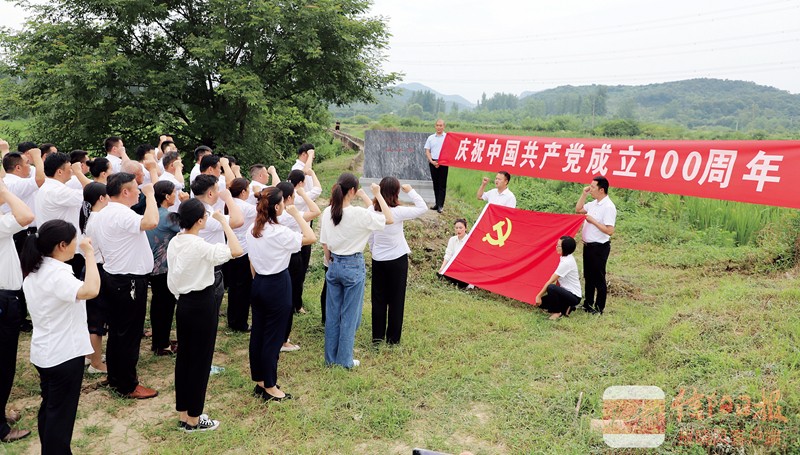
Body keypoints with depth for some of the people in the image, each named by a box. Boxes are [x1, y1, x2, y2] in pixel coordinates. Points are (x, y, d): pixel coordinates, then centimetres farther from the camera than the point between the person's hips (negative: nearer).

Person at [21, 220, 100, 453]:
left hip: (43, 353, 9)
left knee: (49, 408, 21)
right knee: (61, 413, 4)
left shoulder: (33, 271, 6)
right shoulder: (57, 274, -25)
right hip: (64, 355, -9)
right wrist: (89, 253, -34)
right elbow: (91, 290, -44)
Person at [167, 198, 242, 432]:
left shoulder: (174, 243, 3)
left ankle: (183, 414, 26)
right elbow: (236, 251, -31)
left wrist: (182, 296, 20)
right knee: (200, 360, 3)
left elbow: (172, 279, 10)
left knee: (183, 357, 15)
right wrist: (223, 222, -20)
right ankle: (194, 419, 14)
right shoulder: (199, 246, -22)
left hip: (183, 303, 8)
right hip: (202, 305, -8)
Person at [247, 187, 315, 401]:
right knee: (273, 337, 2)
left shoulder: (252, 230, 3)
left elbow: (252, 261, 11)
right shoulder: (279, 232, -21)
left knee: (258, 333, 14)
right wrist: (296, 214, -13)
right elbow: (311, 238, -20)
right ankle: (270, 387, 12)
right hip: (278, 286, -8)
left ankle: (260, 381, 27)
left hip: (259, 284, 8)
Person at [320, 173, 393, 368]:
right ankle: (345, 359, 16)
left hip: (334, 265, 5)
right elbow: (389, 219, -10)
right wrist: (378, 195, -5)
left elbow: (324, 244, 5)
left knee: (332, 313, 14)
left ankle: (331, 357, 25)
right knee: (350, 315, 7)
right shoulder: (359, 214, -19)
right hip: (353, 266, -5)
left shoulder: (328, 212, -3)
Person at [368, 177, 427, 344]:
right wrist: (410, 191, -6)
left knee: (378, 298, 14)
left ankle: (378, 335, 21)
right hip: (397, 259, -4)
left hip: (378, 260, 4)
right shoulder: (398, 212, -20)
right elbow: (422, 208, -14)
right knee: (396, 299, 8)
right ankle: (393, 337, 15)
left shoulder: (372, 210, -6)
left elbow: (370, 236, 3)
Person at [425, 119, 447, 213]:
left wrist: (440, 162, -11)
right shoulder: (431, 138, 10)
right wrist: (432, 161, -7)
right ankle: (437, 203, 17)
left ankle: (440, 205, -3)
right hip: (433, 162, 4)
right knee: (435, 184, 10)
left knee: (442, 185, -4)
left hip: (443, 163, -4)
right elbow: (427, 151, 9)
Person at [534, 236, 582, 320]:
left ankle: (557, 312, -12)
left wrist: (539, 295, -14)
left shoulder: (566, 262, -23)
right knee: (541, 302, 0)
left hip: (574, 296, -9)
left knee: (551, 288, -35)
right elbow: (557, 280, 9)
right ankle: (566, 308, 8)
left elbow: (551, 281, -21)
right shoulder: (564, 257, 5)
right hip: (566, 292, 9)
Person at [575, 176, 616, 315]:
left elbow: (609, 231, -24)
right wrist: (584, 194, 9)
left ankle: (599, 308, 14)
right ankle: (588, 304, 33)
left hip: (599, 247, -9)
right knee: (588, 277, 19)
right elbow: (578, 210, 19)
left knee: (599, 279, 3)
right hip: (588, 245, 9)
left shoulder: (608, 207, -19)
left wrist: (593, 221, -20)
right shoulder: (593, 203, 7)